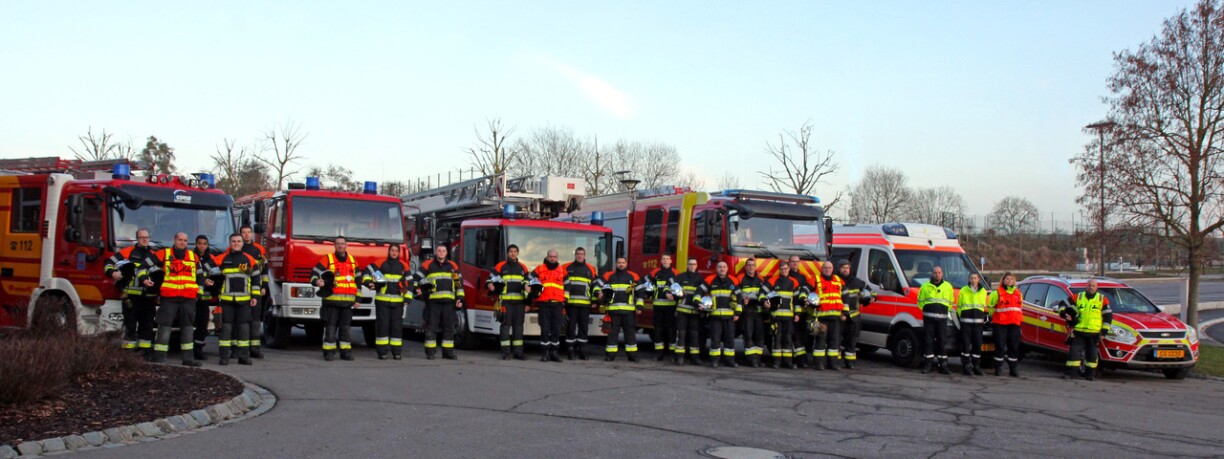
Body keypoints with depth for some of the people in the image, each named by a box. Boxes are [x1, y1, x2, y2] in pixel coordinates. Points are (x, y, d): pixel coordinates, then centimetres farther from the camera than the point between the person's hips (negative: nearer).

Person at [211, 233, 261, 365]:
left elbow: (256, 279, 9)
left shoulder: (250, 260, 6)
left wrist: (255, 296, 4)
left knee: (244, 327, 3)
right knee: (226, 327, 0)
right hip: (226, 299, -1)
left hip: (244, 300, 1)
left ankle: (244, 355, 9)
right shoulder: (222, 259, 3)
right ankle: (224, 356, 3)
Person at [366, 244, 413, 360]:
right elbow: (368, 272, 8)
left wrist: (408, 297, 0)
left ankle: (397, 352, 8)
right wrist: (368, 282, -10)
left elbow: (409, 282, 9)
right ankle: (382, 352, 2)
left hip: (398, 302, 2)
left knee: (397, 326, 3)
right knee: (382, 325, -2)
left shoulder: (403, 266, 9)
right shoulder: (380, 263, 3)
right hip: (382, 300, -2)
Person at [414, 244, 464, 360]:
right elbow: (417, 278, 7)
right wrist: (417, 290, -7)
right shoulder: (427, 265, 6)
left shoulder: (452, 266, 14)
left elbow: (459, 282, 14)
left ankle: (448, 351, 10)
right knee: (431, 326, -2)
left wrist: (460, 298, 6)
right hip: (433, 301, -3)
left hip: (449, 302, 3)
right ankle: (430, 352, 2)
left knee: (449, 327, 4)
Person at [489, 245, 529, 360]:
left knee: (518, 326, 3)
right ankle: (505, 352, -3)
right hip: (505, 301, -3)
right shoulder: (500, 267, 6)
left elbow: (527, 285, 15)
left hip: (519, 302, 3)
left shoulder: (523, 268, 15)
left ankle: (518, 351, 7)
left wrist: (527, 302, 8)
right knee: (506, 325, -5)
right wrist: (490, 285, -19)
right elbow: (491, 278, 5)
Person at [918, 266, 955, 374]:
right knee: (928, 341, -3)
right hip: (928, 317, -1)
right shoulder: (925, 286, 9)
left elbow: (951, 302, 19)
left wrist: (943, 311, 9)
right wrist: (927, 310, 5)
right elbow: (920, 301, 14)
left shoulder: (948, 286, 12)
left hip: (942, 318, 1)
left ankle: (943, 365, 5)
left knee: (942, 341, 0)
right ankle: (927, 365, 0)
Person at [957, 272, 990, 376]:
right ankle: (966, 366, -3)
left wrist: (983, 318, 11)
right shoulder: (963, 291, 5)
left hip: (978, 322, 3)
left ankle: (976, 366, 11)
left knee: (978, 344, 4)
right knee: (966, 344, -6)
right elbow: (959, 306, 7)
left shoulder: (983, 292, 12)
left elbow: (985, 306, 19)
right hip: (966, 321, -3)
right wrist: (961, 317, 0)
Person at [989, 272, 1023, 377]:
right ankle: (998, 368, 2)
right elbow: (991, 306, 9)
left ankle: (1013, 369, 10)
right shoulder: (997, 293, 2)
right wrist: (993, 317, 10)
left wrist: (1019, 318, 18)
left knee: (1014, 346, 4)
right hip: (1000, 323, -4)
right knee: (1000, 346, -5)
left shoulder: (1018, 293, 17)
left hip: (1014, 323, 4)